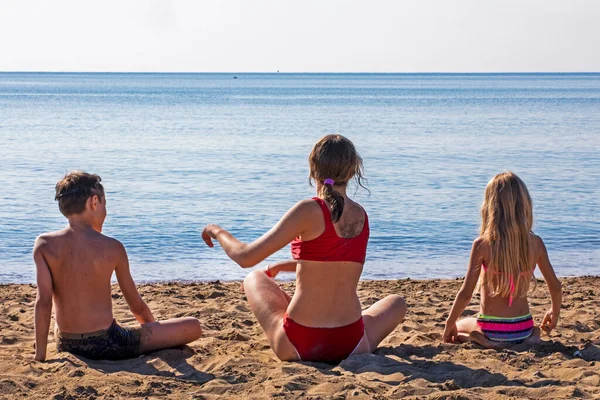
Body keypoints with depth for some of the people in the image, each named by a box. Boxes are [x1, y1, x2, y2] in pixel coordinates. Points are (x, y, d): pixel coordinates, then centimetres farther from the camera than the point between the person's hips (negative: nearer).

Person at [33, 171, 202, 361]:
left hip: (67, 346, 5)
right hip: (106, 344, -5)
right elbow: (136, 305, 3)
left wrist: (40, 356, -8)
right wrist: (156, 333, 22)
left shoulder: (44, 245, -5)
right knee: (193, 327, 3)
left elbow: (43, 302, -13)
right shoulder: (113, 248, -8)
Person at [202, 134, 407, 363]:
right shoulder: (362, 216, 5)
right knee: (396, 302, 33)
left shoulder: (309, 211, -13)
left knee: (254, 279, 26)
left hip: (295, 346, -3)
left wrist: (217, 232, 9)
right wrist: (283, 266, 36)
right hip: (350, 346, 4)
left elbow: (246, 258, -12)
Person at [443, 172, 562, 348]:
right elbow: (556, 287, 4)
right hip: (523, 327, 3)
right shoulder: (535, 243, -6)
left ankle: (483, 340, -2)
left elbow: (465, 294, -14)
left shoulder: (482, 244, -15)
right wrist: (555, 312, 25)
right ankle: (532, 336, 4)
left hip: (491, 329, -3)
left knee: (458, 327, 30)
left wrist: (450, 324, 2)